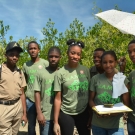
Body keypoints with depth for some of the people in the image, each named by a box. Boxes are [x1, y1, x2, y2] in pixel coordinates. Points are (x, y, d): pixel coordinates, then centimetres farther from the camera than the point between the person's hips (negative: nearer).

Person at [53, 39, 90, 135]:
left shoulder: (86, 70, -1)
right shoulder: (60, 73, -9)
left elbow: (90, 92, 6)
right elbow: (58, 99, -7)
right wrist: (56, 122, -7)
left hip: (84, 113, 3)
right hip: (66, 114, -2)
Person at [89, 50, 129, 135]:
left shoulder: (122, 80, -5)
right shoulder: (95, 79, -3)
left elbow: (126, 104, -3)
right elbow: (91, 100, 3)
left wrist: (113, 112, -19)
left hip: (116, 125, -1)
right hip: (97, 124, 1)